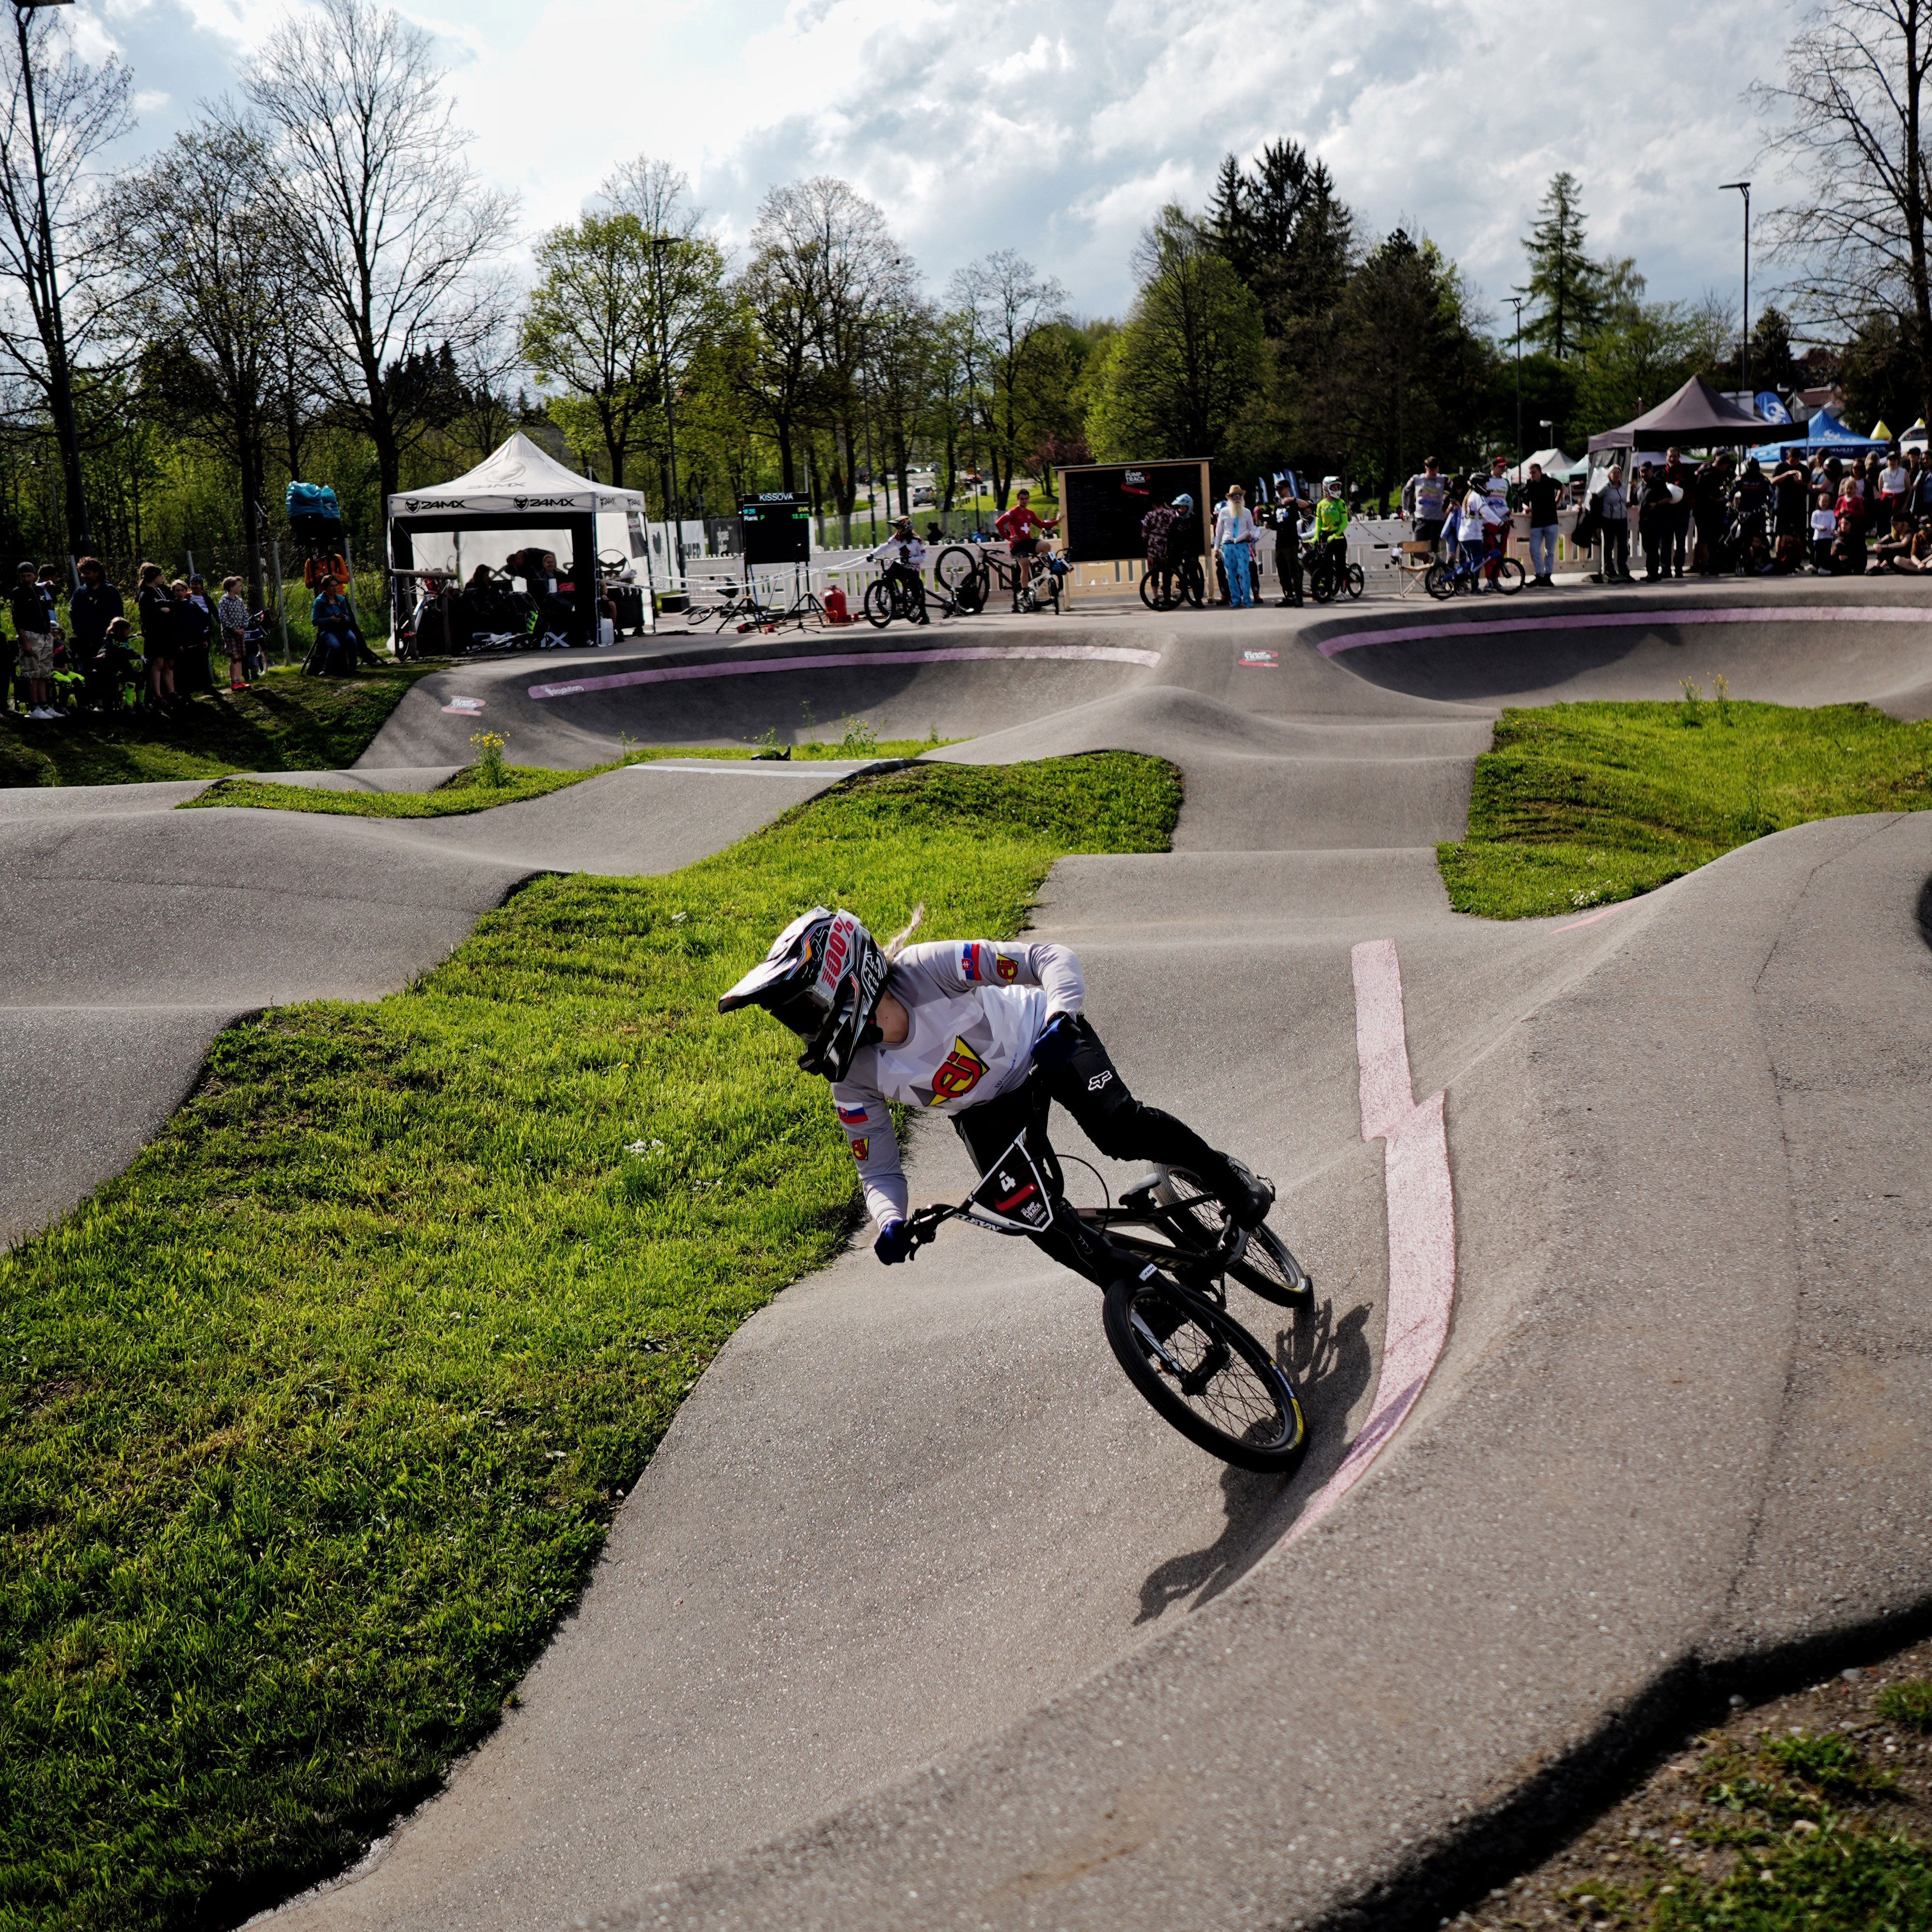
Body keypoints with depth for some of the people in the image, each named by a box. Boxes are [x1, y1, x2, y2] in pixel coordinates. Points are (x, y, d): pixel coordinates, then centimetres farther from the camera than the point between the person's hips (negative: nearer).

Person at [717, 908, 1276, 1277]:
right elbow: (878, 1171, -12)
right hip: (984, 1108, 4)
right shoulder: (854, 1081, -23)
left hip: (1039, 1041, -3)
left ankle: (1222, 1176, 3)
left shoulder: (929, 970, -36)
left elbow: (1054, 959, -36)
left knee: (1121, 1130, -27)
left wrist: (1059, 1021, -56)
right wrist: (889, 1222, -34)